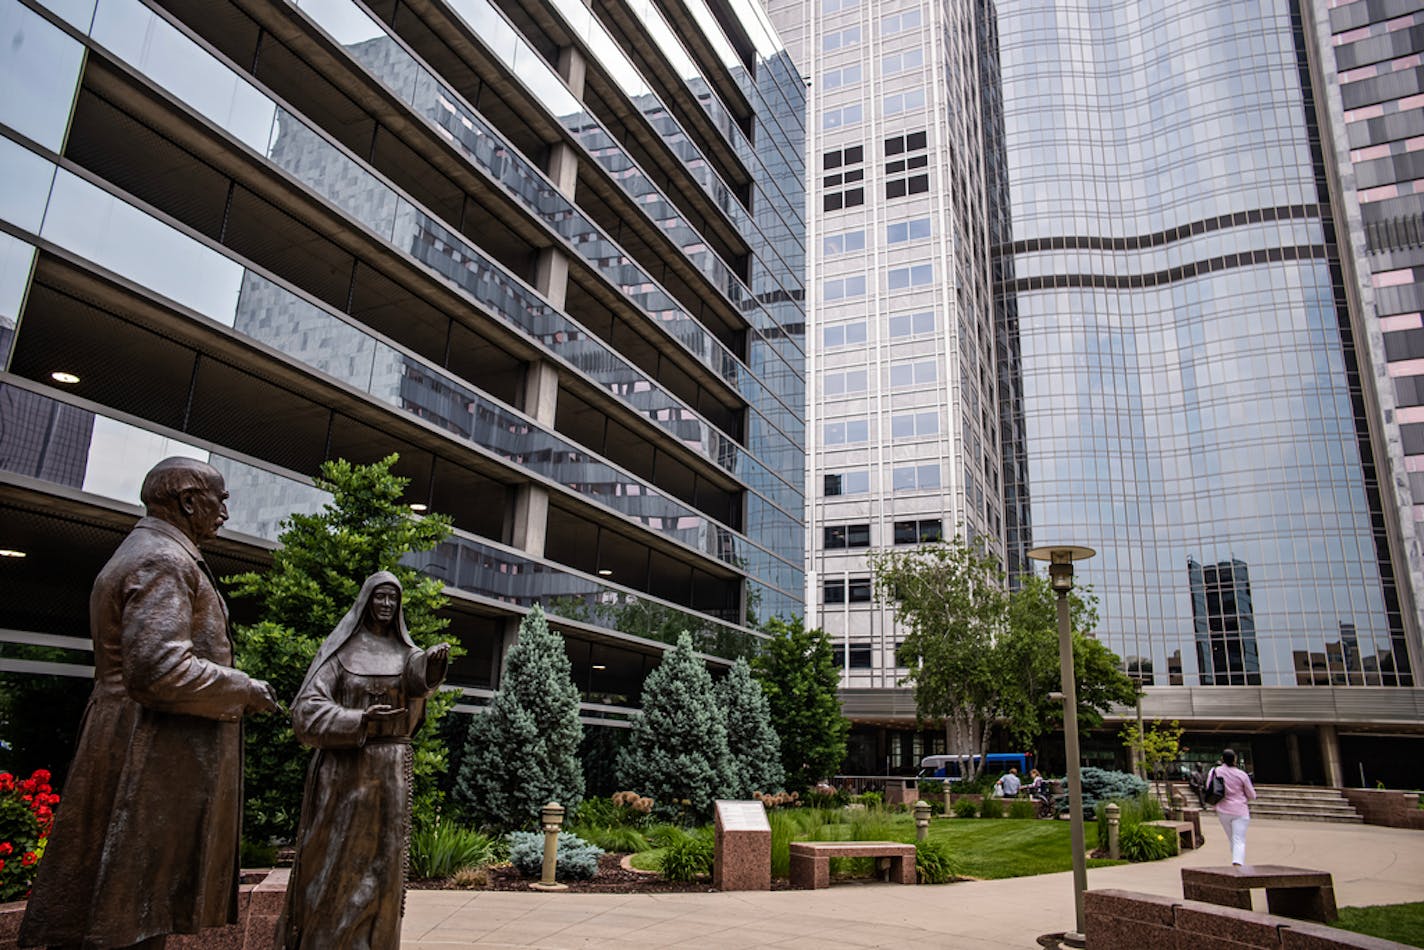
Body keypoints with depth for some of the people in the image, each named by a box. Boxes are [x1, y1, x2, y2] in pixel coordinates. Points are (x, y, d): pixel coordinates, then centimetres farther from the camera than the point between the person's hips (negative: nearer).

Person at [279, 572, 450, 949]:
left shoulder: (404, 652, 10)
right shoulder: (339, 648, 1)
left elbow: (419, 677, -14)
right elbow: (308, 708, -8)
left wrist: (435, 661, -37)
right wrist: (359, 720, -23)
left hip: (391, 772, 3)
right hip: (345, 769, -3)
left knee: (380, 861, 5)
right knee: (335, 860, -1)